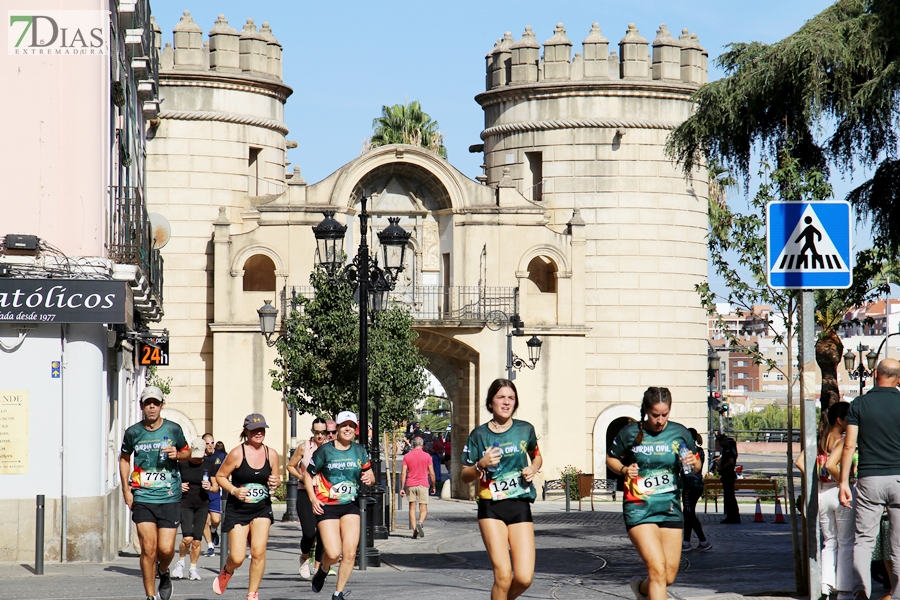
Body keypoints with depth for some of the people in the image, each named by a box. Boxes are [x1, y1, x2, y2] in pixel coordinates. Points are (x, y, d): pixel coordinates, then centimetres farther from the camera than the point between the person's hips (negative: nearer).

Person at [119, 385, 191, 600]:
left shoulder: (173, 429, 1)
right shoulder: (133, 433, 2)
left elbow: (187, 451, 17)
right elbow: (124, 458, 17)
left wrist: (177, 454, -7)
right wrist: (126, 488, 9)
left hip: (170, 498, 0)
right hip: (142, 497, 0)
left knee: (166, 549, -4)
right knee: (148, 548, -8)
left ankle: (163, 573, 31)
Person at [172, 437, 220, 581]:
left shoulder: (210, 465, 2)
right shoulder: (182, 464, -2)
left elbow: (216, 487, 7)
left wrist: (210, 487, -15)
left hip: (202, 505, 2)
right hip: (185, 504, -2)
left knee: (197, 540, 1)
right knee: (187, 537, -15)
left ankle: (193, 569, 17)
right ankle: (180, 562, 11)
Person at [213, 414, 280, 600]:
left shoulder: (271, 454, 0)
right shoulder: (237, 454, -11)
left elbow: (275, 478, 13)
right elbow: (220, 476, -3)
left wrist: (276, 482, -10)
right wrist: (234, 490, -19)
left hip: (262, 508, 3)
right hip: (237, 510, -3)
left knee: (258, 552, -12)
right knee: (237, 558, -6)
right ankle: (226, 573, 31)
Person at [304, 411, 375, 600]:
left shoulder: (359, 451, 7)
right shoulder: (325, 450, -5)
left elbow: (369, 475, 17)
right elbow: (308, 474, 2)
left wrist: (369, 478, -8)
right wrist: (313, 499, -10)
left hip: (350, 506, 4)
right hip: (327, 506, -4)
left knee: (350, 553, -6)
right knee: (333, 554, -14)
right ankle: (322, 570, 22)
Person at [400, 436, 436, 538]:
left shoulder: (407, 456, 3)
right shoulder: (427, 456, -1)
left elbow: (403, 473, -2)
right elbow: (431, 473, 0)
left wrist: (402, 488, 0)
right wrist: (433, 486, 12)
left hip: (410, 485, 2)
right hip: (423, 484, -2)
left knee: (412, 508, 8)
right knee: (423, 509, 2)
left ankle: (414, 530, 2)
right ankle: (420, 523, -27)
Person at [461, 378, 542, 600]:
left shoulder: (525, 430, 6)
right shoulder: (479, 434, 1)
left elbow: (537, 457, 25)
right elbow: (465, 476, 5)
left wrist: (533, 469, 3)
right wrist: (481, 465, -15)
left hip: (520, 506, 2)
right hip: (491, 508, -2)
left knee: (524, 578, -8)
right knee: (503, 576, -15)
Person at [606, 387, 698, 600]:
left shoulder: (680, 433, 3)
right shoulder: (630, 433, -3)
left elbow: (696, 466, 13)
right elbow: (611, 459, 10)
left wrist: (693, 464, -9)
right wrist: (624, 470, -10)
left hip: (671, 510, 3)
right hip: (639, 510, -3)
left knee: (669, 577, 6)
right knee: (657, 569, -18)